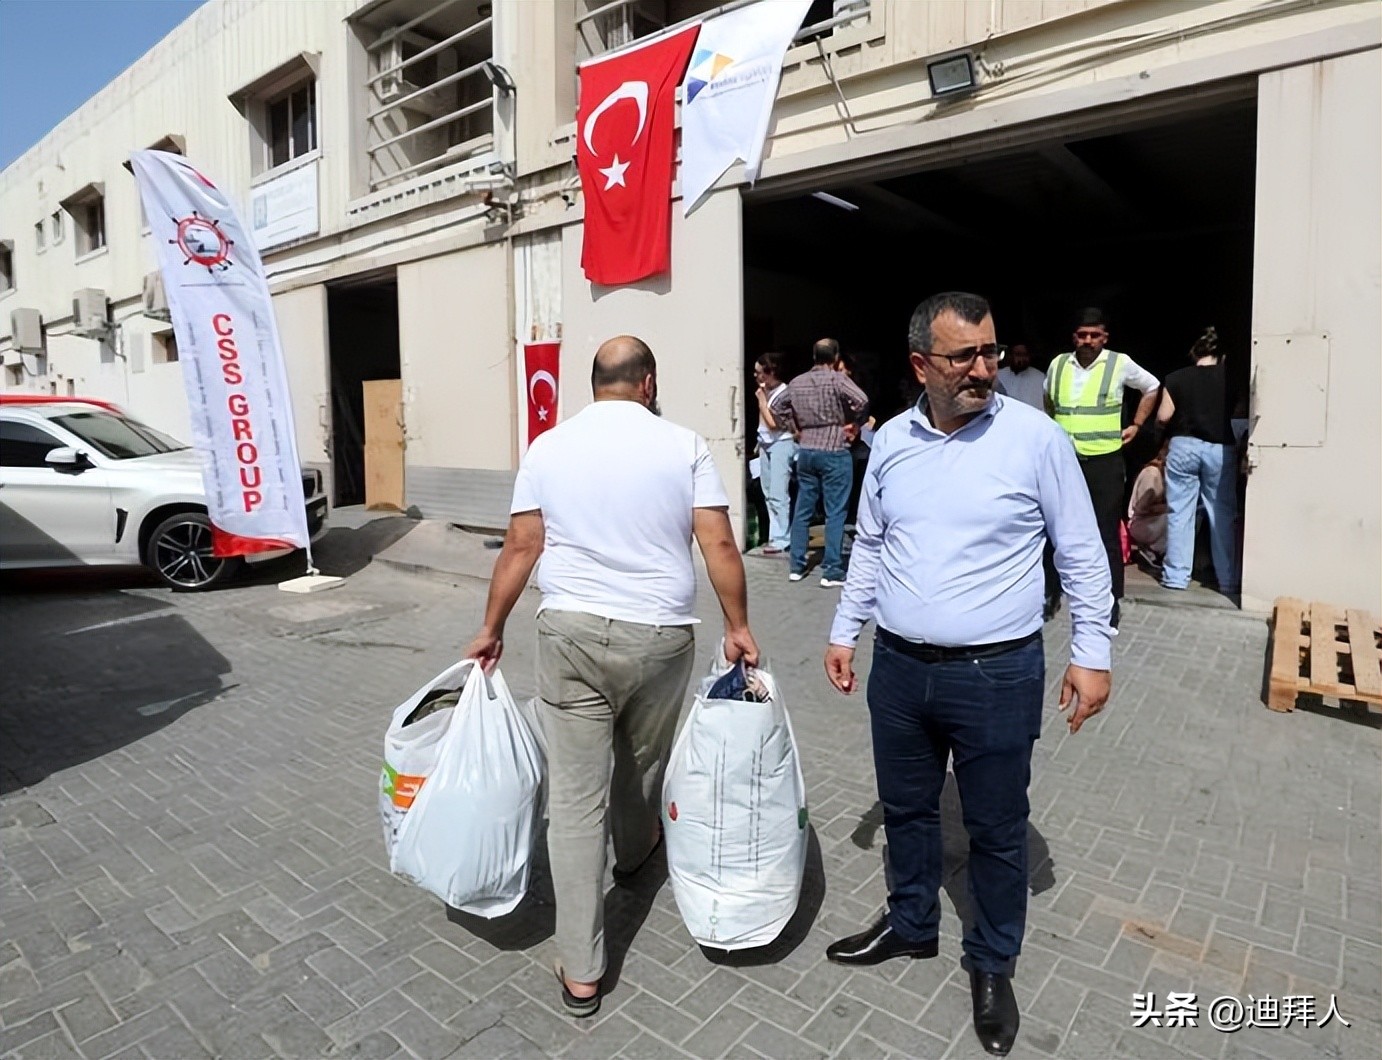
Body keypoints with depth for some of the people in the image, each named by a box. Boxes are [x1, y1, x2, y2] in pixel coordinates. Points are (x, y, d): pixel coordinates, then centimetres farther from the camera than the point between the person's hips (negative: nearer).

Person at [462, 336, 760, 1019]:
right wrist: (738, 627, 4)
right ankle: (635, 853, 53)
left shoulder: (548, 447, 2)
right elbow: (718, 544, -6)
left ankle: (580, 972, 11)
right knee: (642, 763, 25)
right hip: (659, 635, 0)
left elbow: (521, 547, 2)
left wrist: (490, 631, 12)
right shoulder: (685, 446, -2)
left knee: (574, 796, 4)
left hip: (570, 631, 0)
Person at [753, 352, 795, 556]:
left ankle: (780, 539, -4)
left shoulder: (784, 393, -13)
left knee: (778, 493, -8)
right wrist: (760, 442, 13)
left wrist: (762, 400, -11)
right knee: (769, 493, 9)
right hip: (766, 444, 8)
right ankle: (778, 534, 16)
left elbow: (773, 423, -17)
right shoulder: (766, 392, 8)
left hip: (781, 444, -8)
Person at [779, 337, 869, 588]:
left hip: (805, 452, 6)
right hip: (834, 452, -5)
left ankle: (796, 566, 17)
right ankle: (832, 572, 0)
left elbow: (783, 406, 22)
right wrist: (855, 424, -6)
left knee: (802, 509, 12)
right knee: (835, 513, -1)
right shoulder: (837, 379, -10)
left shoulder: (796, 383, 7)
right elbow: (862, 401, -22)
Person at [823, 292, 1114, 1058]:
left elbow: (1081, 556, -3)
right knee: (906, 809, 20)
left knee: (996, 830, 13)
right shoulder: (890, 441, 2)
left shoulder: (1035, 437, -9)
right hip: (899, 667, 4)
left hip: (996, 675, -3)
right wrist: (845, 632, 11)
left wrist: (1091, 653, -5)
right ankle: (910, 923, 45)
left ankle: (992, 964, 37)